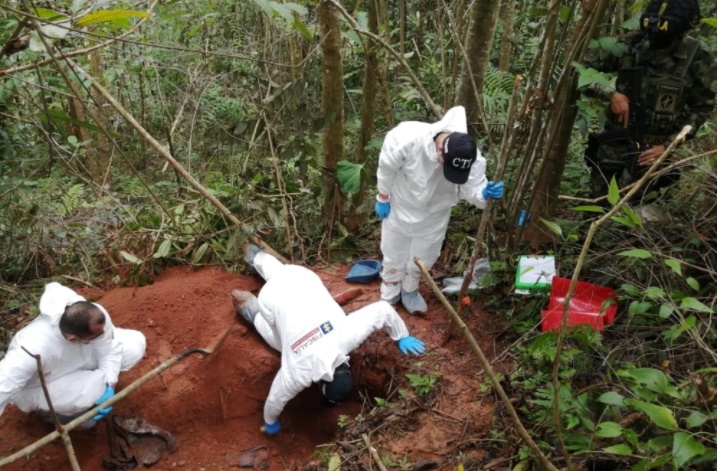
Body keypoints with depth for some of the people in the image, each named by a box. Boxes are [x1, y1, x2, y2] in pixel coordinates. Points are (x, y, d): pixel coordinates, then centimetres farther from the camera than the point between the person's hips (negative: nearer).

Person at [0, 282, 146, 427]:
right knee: (95, 388, -33)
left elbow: (109, 350, -17)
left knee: (136, 343, -10)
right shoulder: (34, 348, -44)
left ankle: (84, 379, 11)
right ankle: (57, 410, 2)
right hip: (43, 388, -5)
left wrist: (109, 385, -28)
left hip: (79, 359, 5)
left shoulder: (96, 316, -32)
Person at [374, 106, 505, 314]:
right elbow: (387, 168, -21)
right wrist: (383, 198, -9)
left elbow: (472, 187, -26)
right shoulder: (407, 138, -38)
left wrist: (485, 193, -50)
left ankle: (409, 290, 50)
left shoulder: (472, 158, -32)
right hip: (399, 207, -2)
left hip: (434, 214, 2)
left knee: (423, 258, 20)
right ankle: (389, 296, 43)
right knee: (394, 255, 17)